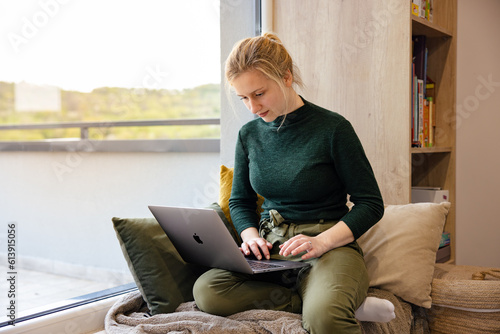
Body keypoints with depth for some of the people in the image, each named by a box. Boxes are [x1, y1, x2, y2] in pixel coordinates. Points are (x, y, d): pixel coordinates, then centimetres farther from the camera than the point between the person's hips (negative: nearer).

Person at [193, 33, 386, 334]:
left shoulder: (333, 128, -5)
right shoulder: (249, 134, 9)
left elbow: (371, 204, -3)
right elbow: (240, 201, 21)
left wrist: (322, 242, -18)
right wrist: (251, 236, -1)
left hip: (330, 245, -5)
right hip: (271, 249, 6)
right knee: (206, 291, -26)